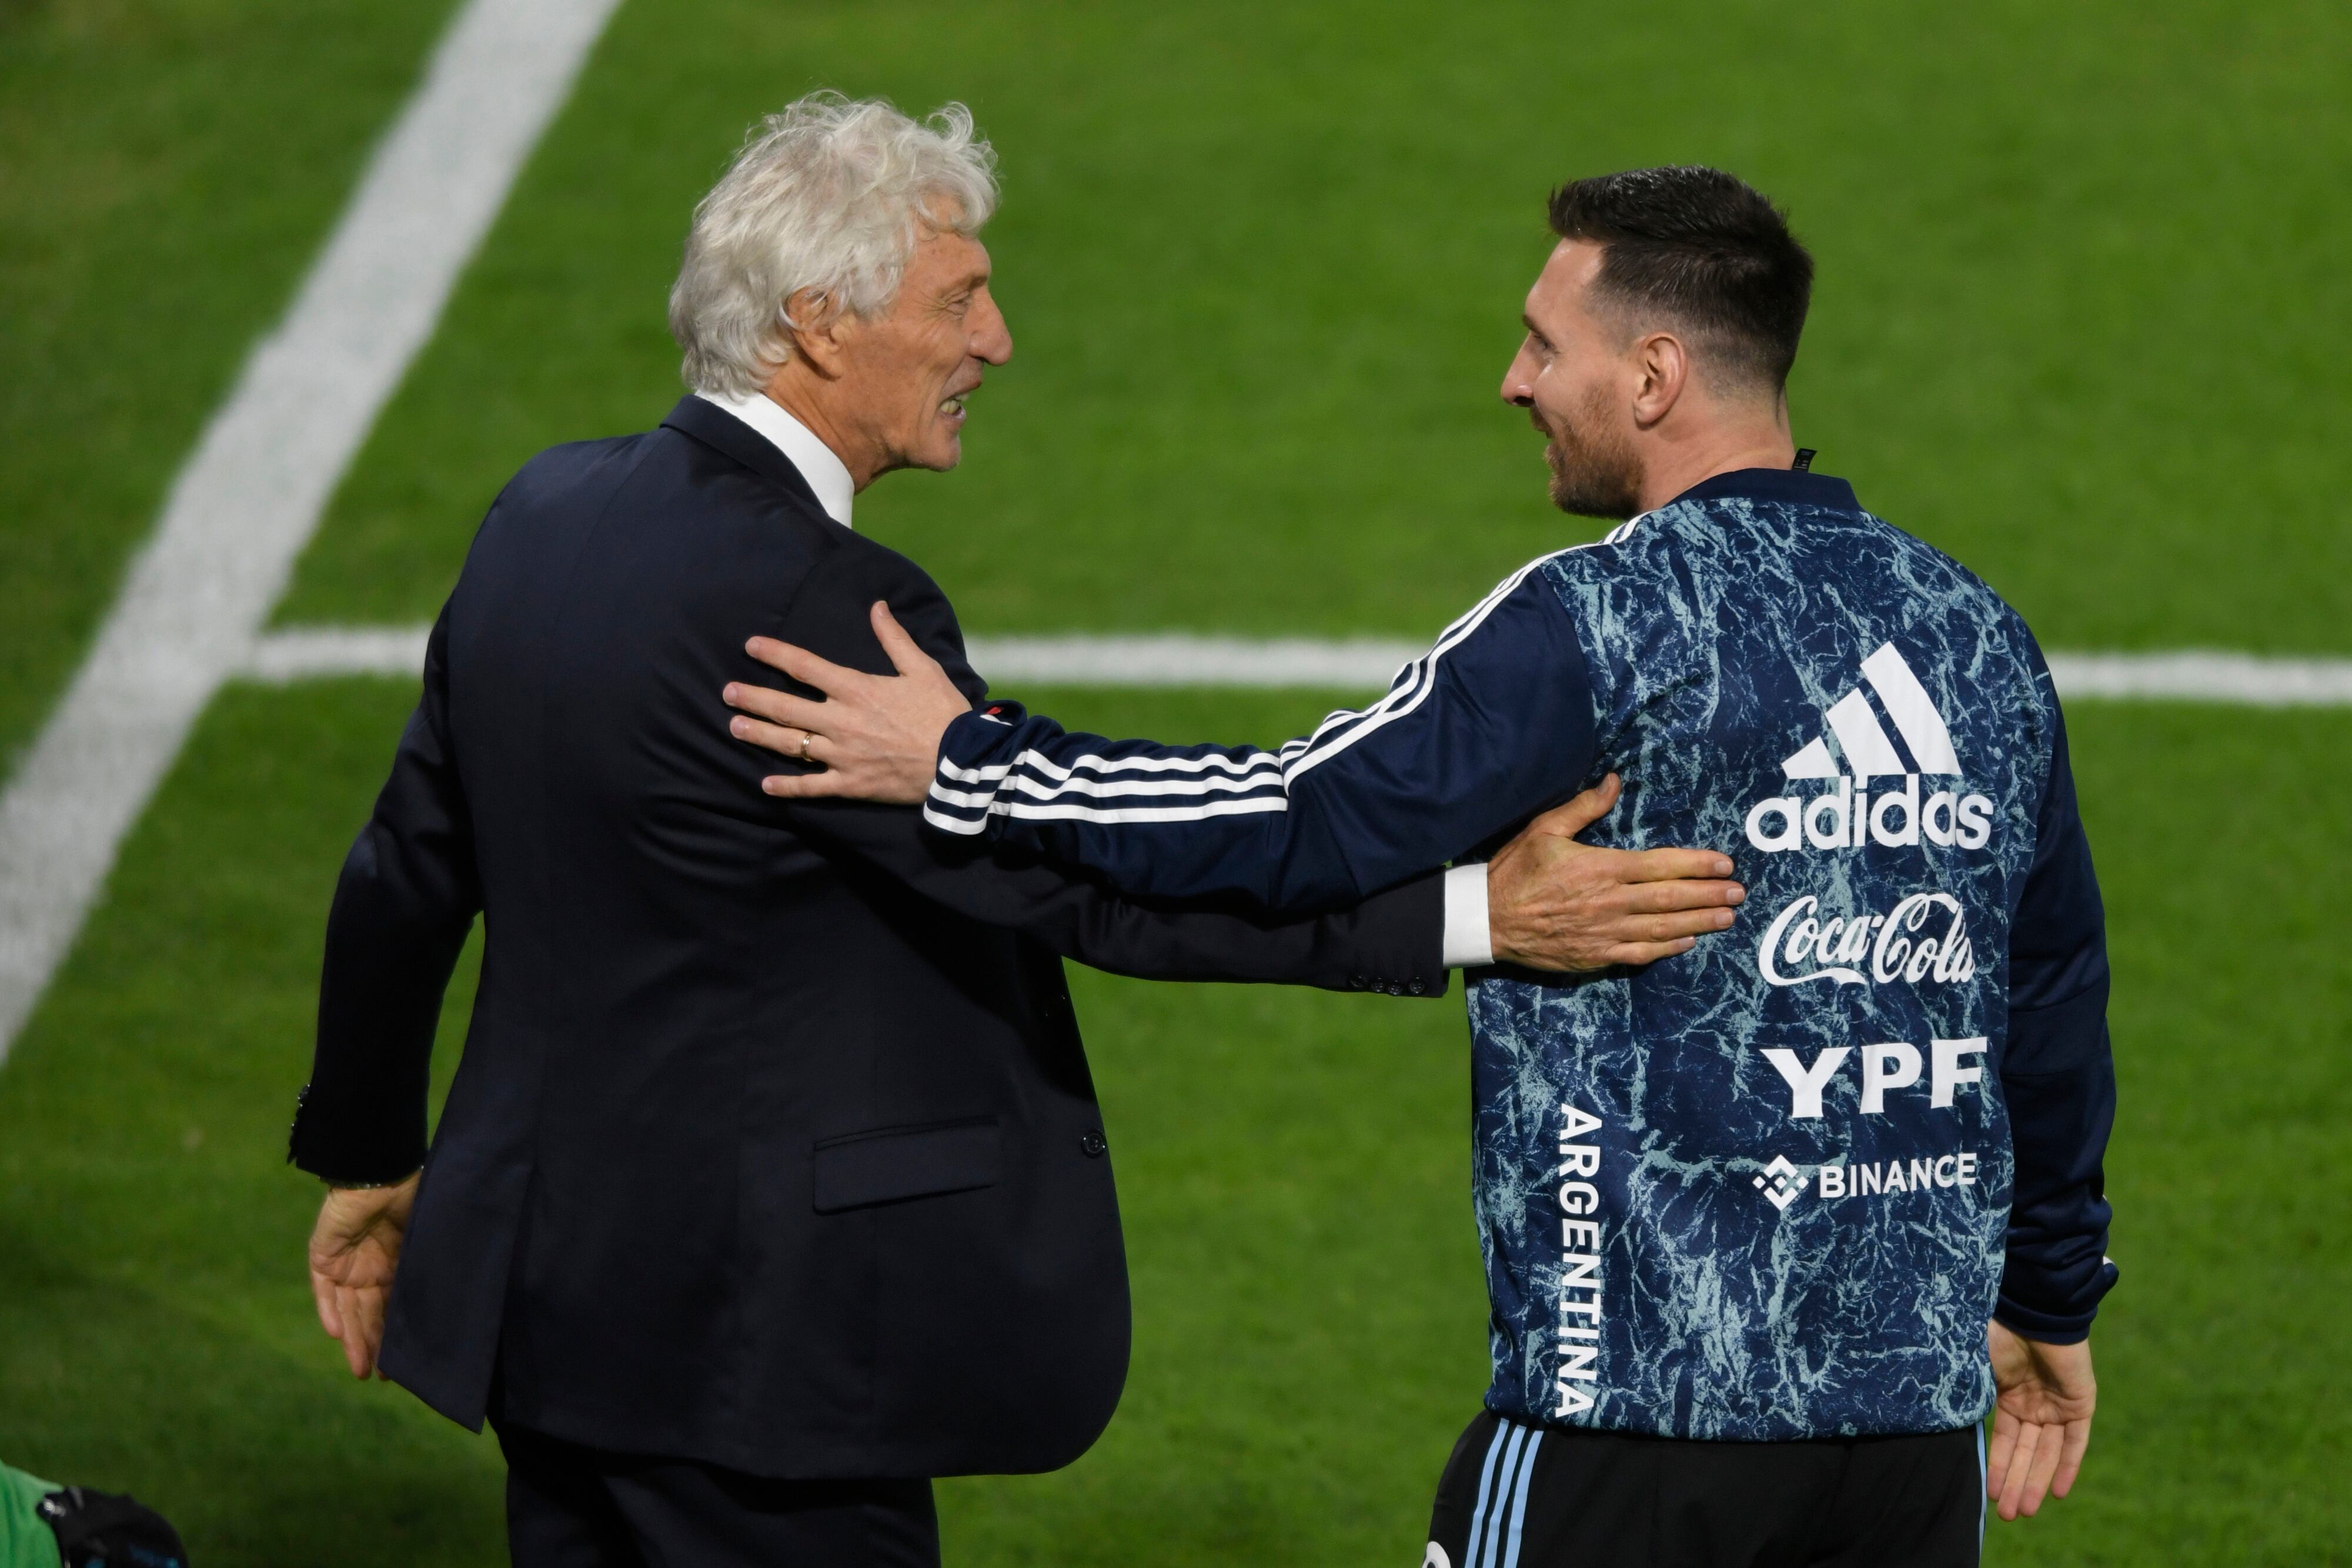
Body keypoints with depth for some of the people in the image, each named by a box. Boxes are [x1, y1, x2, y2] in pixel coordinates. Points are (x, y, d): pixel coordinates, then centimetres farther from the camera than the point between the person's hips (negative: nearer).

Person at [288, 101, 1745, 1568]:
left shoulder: (549, 514, 5)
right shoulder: (808, 603, -22)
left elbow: (407, 868, 14)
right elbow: (1085, 880, -25)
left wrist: (366, 1158, 27)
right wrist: (1473, 914, -27)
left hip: (549, 1272, 9)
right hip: (756, 1331, -9)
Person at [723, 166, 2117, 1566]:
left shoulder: (1607, 623, -13)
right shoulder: (1978, 634, 9)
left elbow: (1314, 828, -18)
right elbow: (2057, 991, 16)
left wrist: (970, 767, -11)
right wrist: (2052, 1300, 28)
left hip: (1641, 1406, -6)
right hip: (1917, 1404, 6)